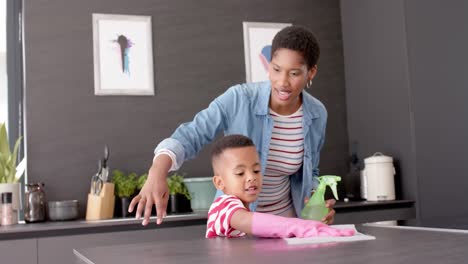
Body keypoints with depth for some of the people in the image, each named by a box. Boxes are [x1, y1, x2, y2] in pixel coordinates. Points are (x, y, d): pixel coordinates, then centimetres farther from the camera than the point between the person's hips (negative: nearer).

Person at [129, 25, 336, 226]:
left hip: (286, 219, 2)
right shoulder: (238, 99, -20)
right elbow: (190, 136, -24)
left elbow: (309, 172, 7)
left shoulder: (317, 114, -7)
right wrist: (157, 172, -42)